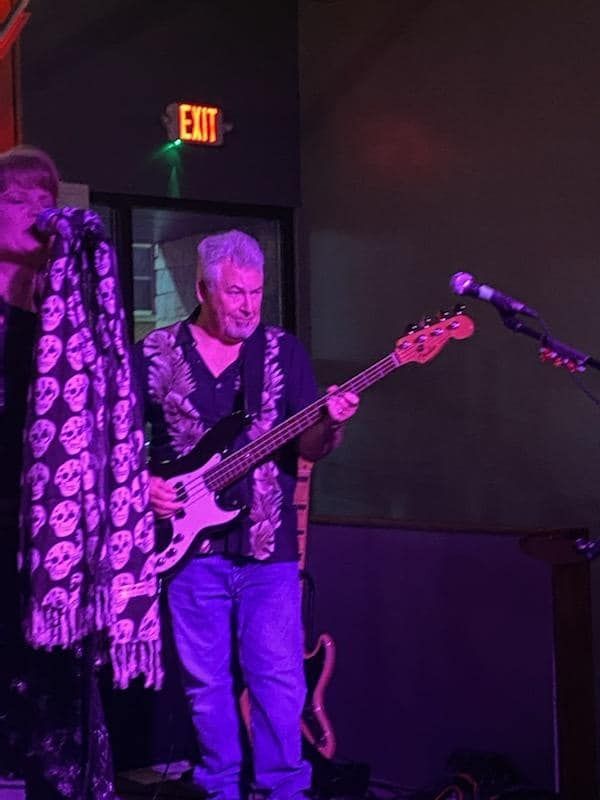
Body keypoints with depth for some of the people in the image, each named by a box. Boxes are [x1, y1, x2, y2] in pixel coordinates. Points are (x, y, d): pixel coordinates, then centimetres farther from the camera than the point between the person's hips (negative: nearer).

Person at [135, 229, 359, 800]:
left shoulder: (283, 351, 6)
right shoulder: (154, 355, 3)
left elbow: (308, 448, 3)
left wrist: (330, 426, -19)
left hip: (267, 545, 0)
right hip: (190, 544, 0)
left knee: (279, 678, -3)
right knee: (206, 681, 7)